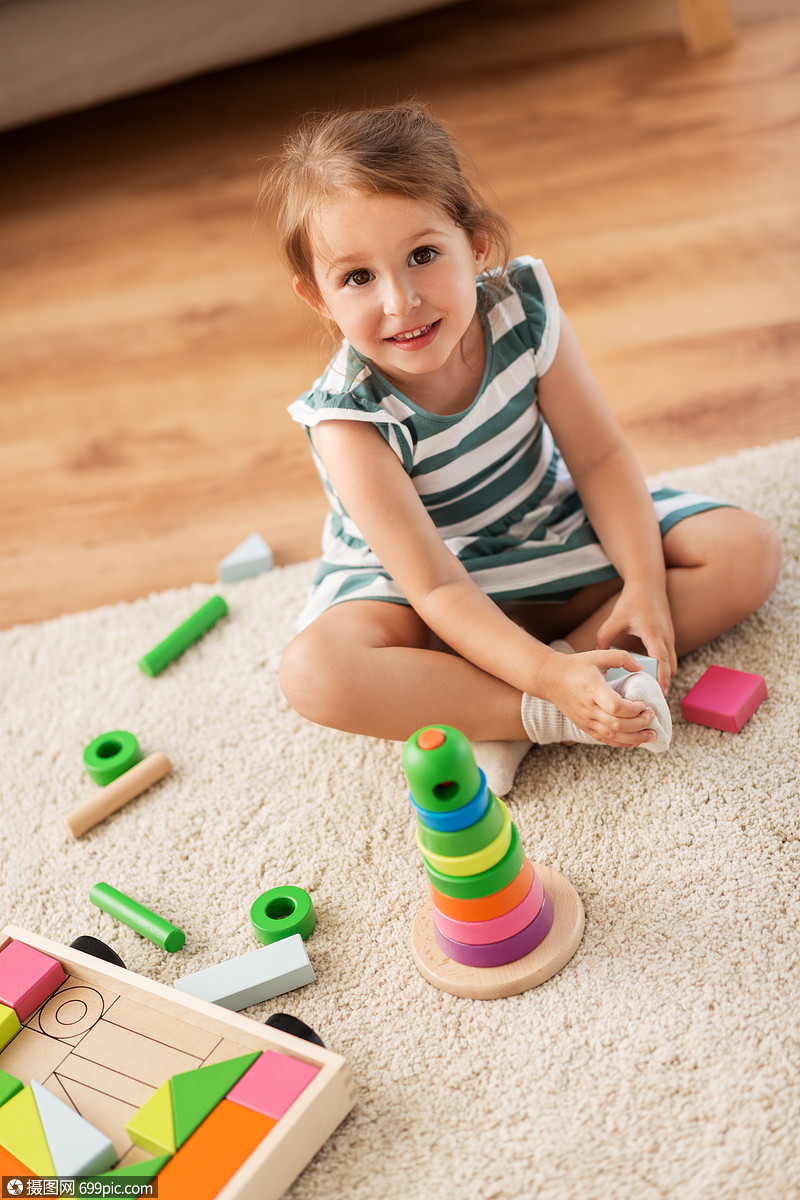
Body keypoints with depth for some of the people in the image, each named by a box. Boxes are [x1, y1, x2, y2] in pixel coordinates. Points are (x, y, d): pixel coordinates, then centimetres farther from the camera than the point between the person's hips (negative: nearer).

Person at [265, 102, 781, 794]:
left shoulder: (524, 308, -19)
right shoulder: (351, 419, -29)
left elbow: (599, 457, -10)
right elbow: (438, 589, -30)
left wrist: (644, 584, -21)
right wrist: (549, 681, -41)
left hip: (553, 526, 4)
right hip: (411, 588, -4)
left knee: (749, 552, -11)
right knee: (313, 673, -35)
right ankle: (548, 715, -29)